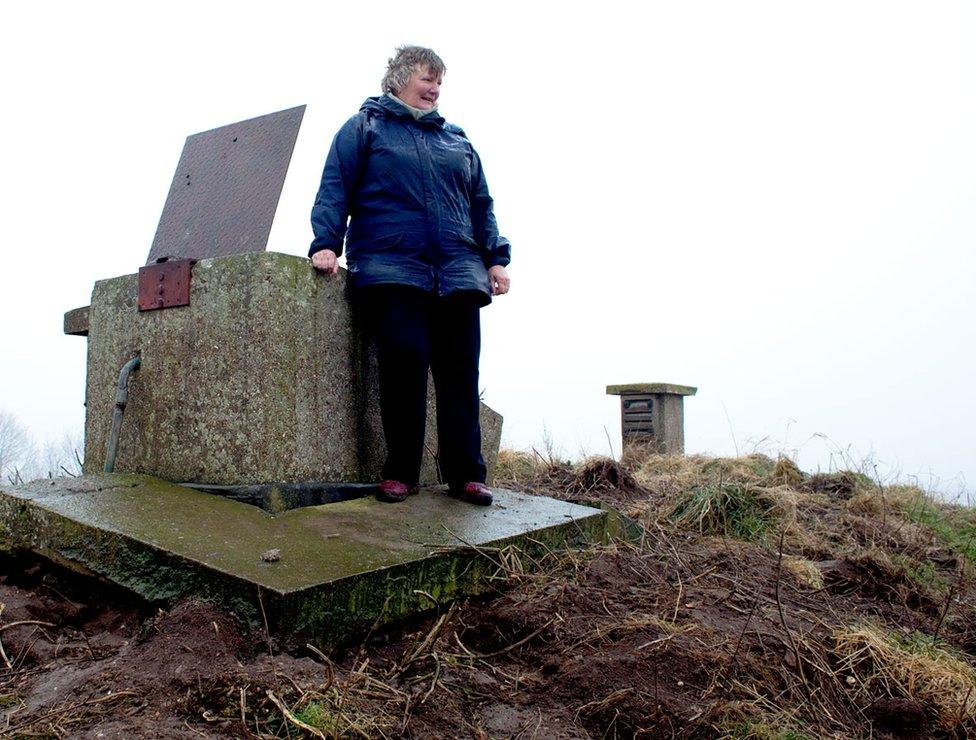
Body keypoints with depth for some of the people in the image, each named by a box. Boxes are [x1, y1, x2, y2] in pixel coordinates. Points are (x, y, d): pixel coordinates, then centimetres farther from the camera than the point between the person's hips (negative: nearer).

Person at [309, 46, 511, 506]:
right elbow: (335, 189, 5)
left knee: (460, 372, -1)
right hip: (391, 270, -4)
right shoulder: (365, 127, 13)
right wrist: (326, 243, -9)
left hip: (457, 273, 4)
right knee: (404, 362, -13)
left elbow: (481, 205, 24)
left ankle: (465, 473, 4)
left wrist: (495, 257, 12)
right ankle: (400, 472, -1)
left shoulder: (457, 140, 25)